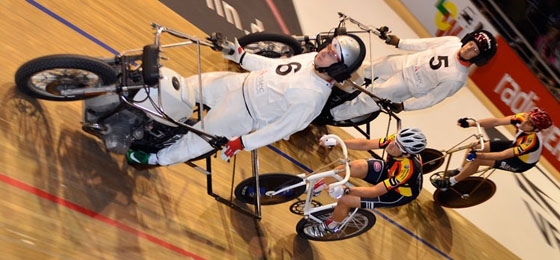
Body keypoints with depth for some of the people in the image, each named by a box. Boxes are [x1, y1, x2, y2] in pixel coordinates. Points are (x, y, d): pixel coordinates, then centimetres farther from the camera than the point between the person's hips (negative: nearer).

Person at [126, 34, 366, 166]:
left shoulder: (311, 97, -31)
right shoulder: (311, 58, -8)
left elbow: (280, 129, -26)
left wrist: (242, 143, -22)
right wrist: (241, 56, 7)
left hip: (243, 115, -7)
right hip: (243, 81, 7)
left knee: (198, 138, 4)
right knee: (191, 85, 14)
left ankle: (159, 158, 28)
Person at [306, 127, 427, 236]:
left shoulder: (407, 169, -43)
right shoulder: (399, 140, -26)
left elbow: (376, 191, -39)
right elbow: (366, 144, -20)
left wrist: (347, 190, -49)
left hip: (399, 193, -6)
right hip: (389, 173, 6)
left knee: (345, 200, -15)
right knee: (356, 166, -20)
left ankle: (329, 227, 18)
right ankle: (316, 188, 4)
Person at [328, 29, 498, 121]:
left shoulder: (457, 78, -28)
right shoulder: (453, 42, -15)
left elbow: (433, 98, -20)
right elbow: (425, 44, 0)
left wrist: (404, 106, -18)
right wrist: (399, 42, 0)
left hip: (405, 85, -5)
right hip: (403, 62, 5)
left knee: (367, 101, 1)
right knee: (365, 70, 22)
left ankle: (332, 114, 22)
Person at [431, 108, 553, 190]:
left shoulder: (531, 141, -42)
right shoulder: (523, 118, -25)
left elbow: (503, 155, -38)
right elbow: (496, 121, -27)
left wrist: (478, 155, -42)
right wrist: (470, 123, -35)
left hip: (522, 162, -7)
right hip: (514, 146, 7)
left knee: (476, 160, -18)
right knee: (474, 147, -2)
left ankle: (450, 182, 2)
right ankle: (460, 171, 25)